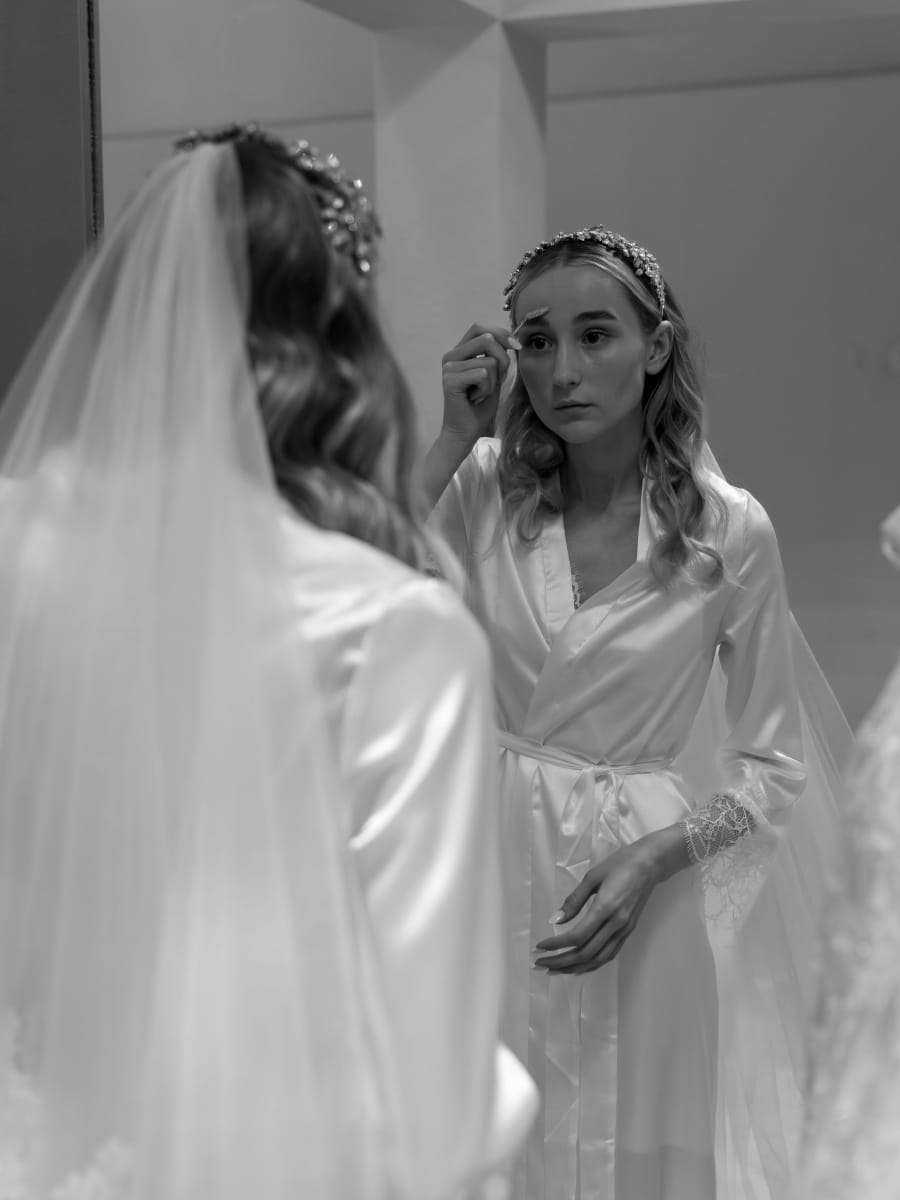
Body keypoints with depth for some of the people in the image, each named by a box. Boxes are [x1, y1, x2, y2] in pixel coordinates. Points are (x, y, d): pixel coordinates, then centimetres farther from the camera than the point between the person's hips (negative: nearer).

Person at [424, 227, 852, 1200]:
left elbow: (772, 766, -2)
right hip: (499, 870, 2)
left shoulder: (730, 533, -8)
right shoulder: (485, 488, -3)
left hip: (656, 893, -1)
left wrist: (649, 862, -17)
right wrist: (452, 440, -14)